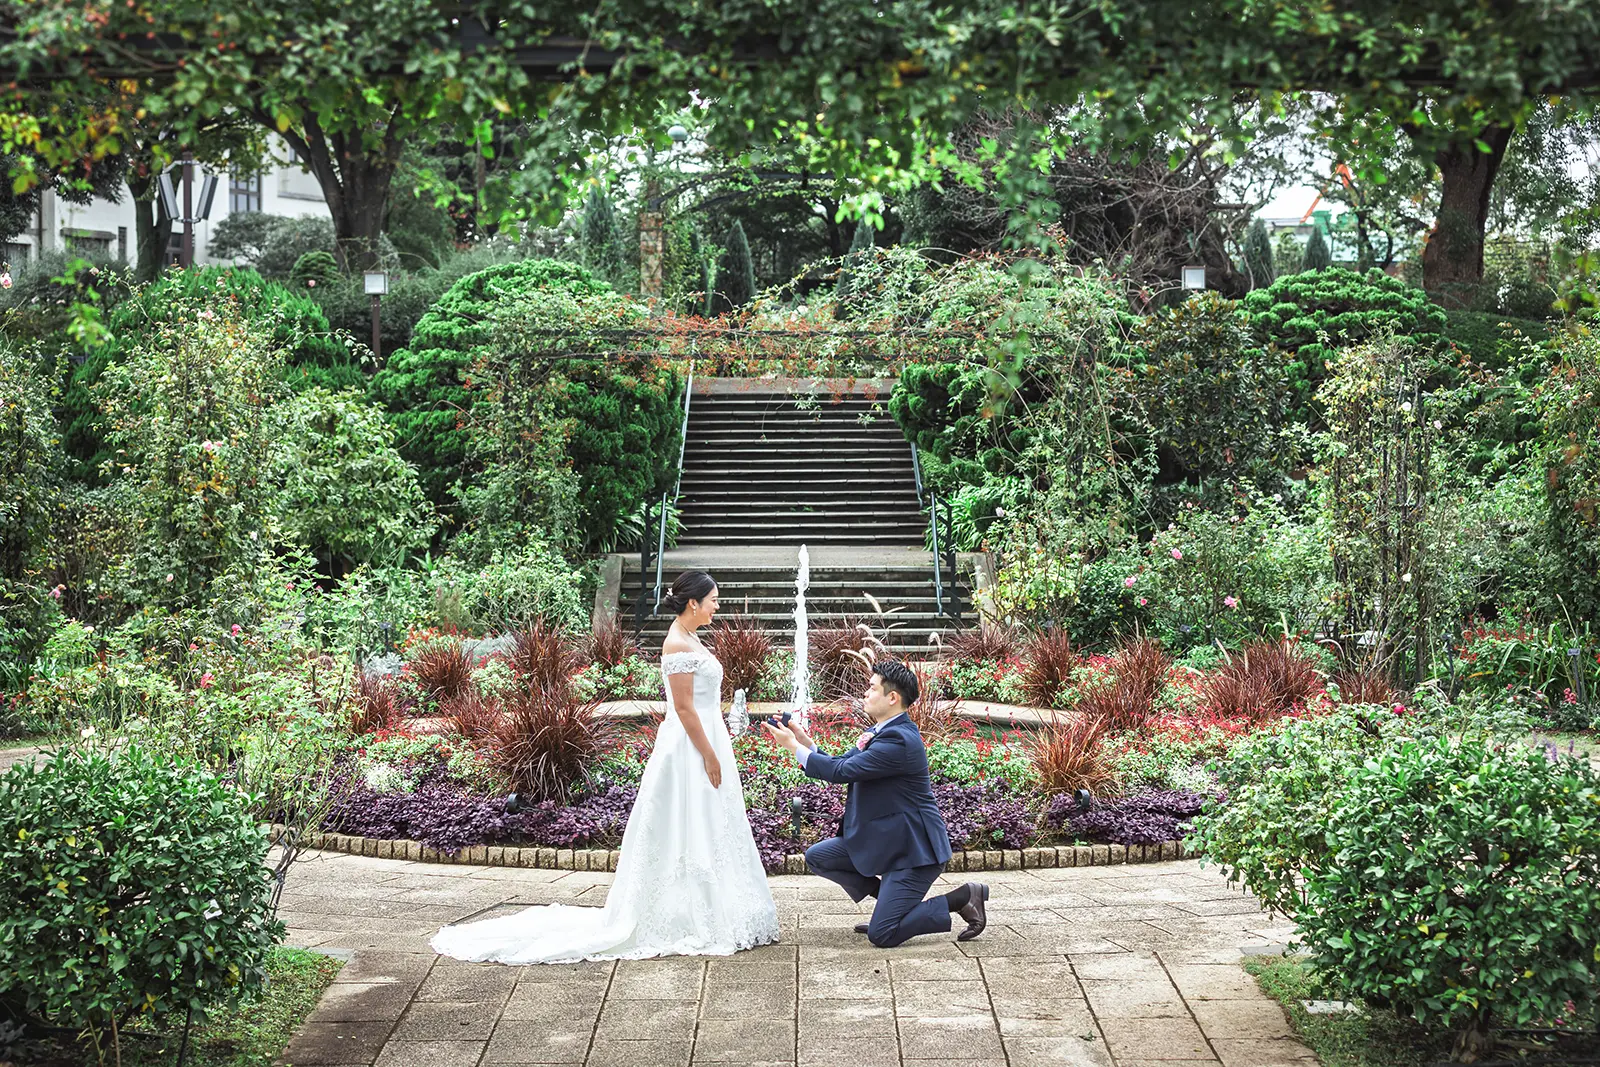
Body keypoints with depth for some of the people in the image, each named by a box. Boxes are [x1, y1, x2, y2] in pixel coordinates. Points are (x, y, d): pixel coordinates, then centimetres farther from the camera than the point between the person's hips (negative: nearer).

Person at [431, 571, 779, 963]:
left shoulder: (689, 639, 13)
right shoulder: (678, 644, -17)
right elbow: (684, 708, -20)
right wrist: (709, 756, -20)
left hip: (703, 744, 10)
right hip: (690, 750, -10)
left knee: (703, 837, 13)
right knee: (687, 837, -4)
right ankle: (686, 922, 2)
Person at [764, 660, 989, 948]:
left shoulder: (899, 740, -24)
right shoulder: (883, 732, 8)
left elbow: (842, 772, -25)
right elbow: (841, 765, 10)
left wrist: (795, 747, -16)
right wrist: (805, 741, -3)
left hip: (912, 847, -10)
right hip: (882, 838, 10)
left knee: (881, 935, -14)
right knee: (817, 857, 6)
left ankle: (964, 897, -1)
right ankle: (889, 898, 14)